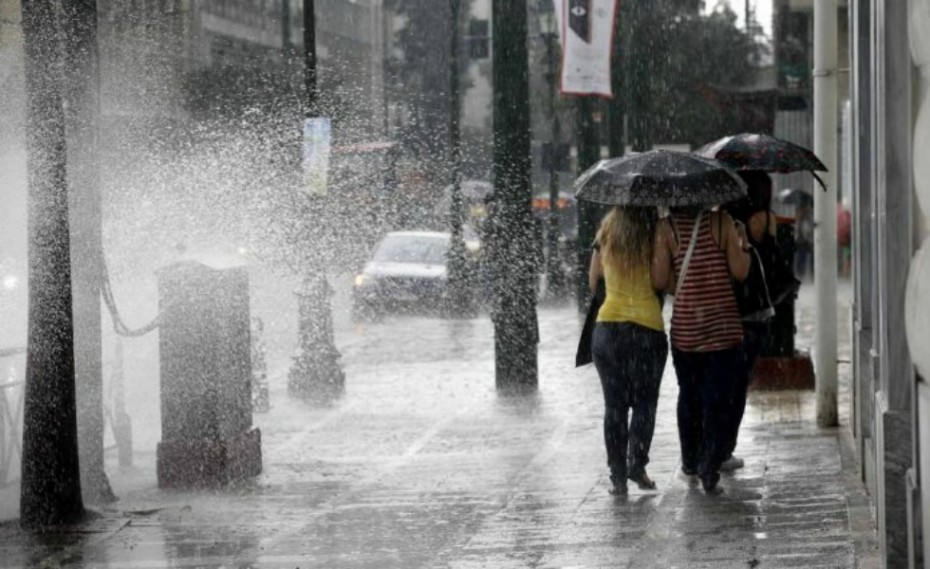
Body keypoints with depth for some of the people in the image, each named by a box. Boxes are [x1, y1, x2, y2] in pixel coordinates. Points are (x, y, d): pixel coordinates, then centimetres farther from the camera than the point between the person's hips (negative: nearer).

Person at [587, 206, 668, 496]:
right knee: (645, 402, 11)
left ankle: (618, 476, 5)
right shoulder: (656, 236, -7)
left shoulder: (606, 235, 1)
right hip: (647, 328, -2)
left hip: (607, 327, 2)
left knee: (614, 405, 8)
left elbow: (592, 282, 12)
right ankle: (637, 462, -6)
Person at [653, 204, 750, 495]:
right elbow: (739, 271, -8)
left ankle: (690, 467, 28)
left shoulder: (666, 228, -5)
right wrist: (742, 246, 11)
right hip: (724, 327, -1)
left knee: (688, 397, 19)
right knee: (717, 402, 3)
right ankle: (709, 473, -2)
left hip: (685, 330, 1)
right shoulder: (722, 222, -6)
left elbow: (659, 280, -8)